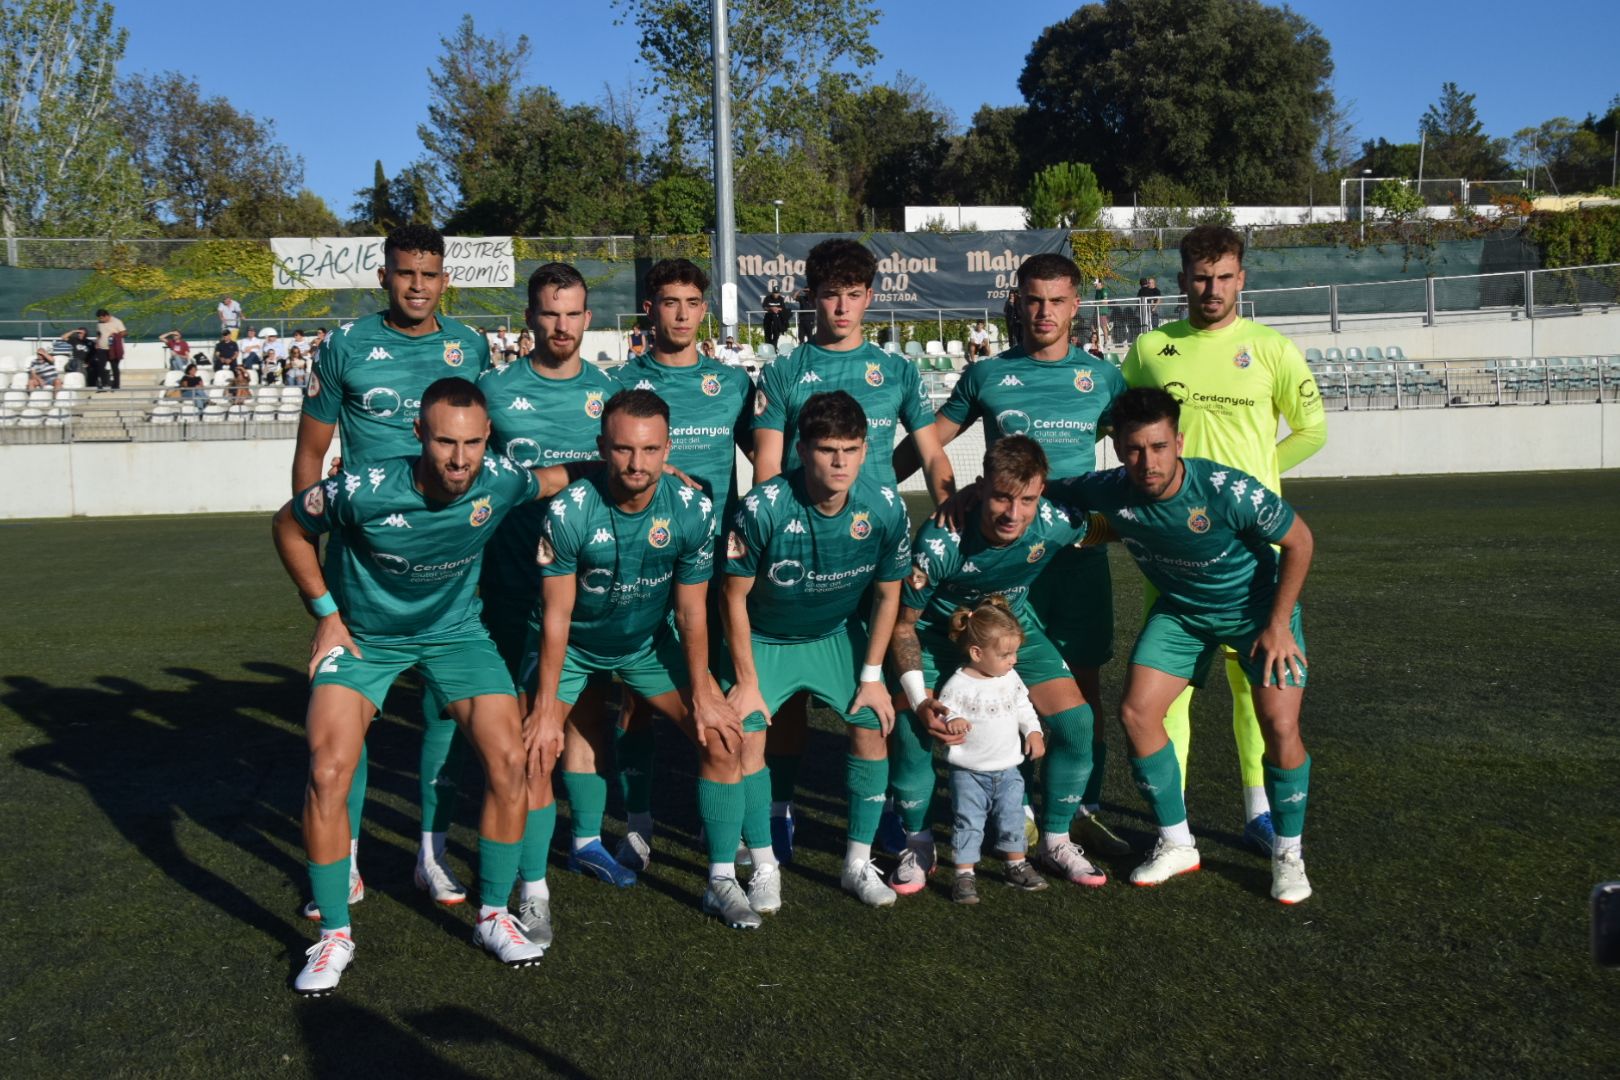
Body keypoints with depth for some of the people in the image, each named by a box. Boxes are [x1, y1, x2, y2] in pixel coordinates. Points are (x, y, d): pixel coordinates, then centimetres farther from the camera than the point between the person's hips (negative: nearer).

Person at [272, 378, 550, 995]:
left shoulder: (501, 484, -23)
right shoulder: (363, 489, -29)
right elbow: (289, 527, -8)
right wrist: (326, 614, -7)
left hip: (455, 631, 2)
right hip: (362, 636, -1)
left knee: (509, 759, -10)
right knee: (327, 774, -14)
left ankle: (494, 915, 10)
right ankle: (334, 936, 7)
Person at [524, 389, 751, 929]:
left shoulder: (692, 510, -22)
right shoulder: (569, 512, -29)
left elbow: (691, 612, -11)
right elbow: (557, 615, -20)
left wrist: (701, 692, -5)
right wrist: (546, 707, -17)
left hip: (649, 641, 2)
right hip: (574, 645, -1)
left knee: (724, 735, -9)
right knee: (532, 746, -14)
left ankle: (721, 881, 3)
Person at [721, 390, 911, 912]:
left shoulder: (885, 506, -22)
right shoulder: (763, 508, -30)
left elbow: (887, 594, -6)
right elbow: (736, 596, -17)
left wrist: (872, 675, -5)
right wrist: (747, 681, -14)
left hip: (838, 634, 3)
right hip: (764, 639, -2)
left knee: (871, 725, -7)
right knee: (746, 735, -15)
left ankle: (858, 864, 10)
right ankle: (764, 868, 4)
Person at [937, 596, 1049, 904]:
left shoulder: (1011, 678, 2)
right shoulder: (958, 685, -16)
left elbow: (1023, 708, 15)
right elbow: (943, 713, -12)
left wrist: (1033, 732, 3)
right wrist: (951, 722, -33)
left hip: (1008, 769, 5)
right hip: (969, 772, -5)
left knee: (1012, 818, 13)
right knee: (968, 822, -2)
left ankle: (1017, 865, 29)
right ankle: (964, 873, 6)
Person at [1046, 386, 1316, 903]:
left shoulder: (1230, 491, -33)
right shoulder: (1109, 492, -23)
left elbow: (1299, 540, -17)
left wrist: (1278, 624, -16)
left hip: (1256, 606, -3)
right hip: (1180, 610, 3)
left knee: (1280, 726, -15)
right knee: (1137, 712, -10)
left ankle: (1288, 852, 11)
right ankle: (1176, 844, 10)